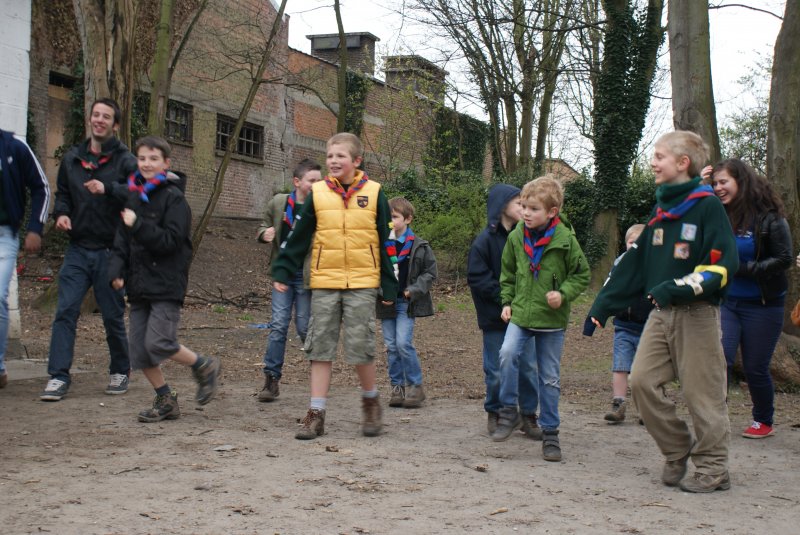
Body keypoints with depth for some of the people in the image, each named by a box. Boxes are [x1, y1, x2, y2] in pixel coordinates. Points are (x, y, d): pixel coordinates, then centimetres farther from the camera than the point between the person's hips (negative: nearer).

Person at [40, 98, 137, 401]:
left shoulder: (125, 160, -4)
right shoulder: (72, 158, 11)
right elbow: (62, 193, 22)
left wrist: (108, 189, -32)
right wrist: (61, 213, 2)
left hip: (110, 251, -3)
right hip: (78, 249, 4)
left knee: (113, 315, 6)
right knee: (65, 311, -5)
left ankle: (120, 372, 24)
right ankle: (58, 376, -3)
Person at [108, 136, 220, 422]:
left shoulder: (173, 197, -8)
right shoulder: (134, 197, 13)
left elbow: (171, 241, -17)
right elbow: (122, 241, 13)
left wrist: (138, 225, -21)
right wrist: (116, 271, -1)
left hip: (167, 285, -7)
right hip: (139, 285, 7)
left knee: (159, 343, -15)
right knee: (139, 350, 5)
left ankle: (205, 366, 10)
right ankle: (165, 400, 20)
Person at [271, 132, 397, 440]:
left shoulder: (374, 193, 2)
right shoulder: (317, 194, 5)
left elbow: (386, 242, 4)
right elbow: (298, 238, 9)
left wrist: (390, 286, 2)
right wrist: (282, 272, 2)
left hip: (362, 283, -2)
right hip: (324, 282, 2)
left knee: (360, 347, -4)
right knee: (320, 347, 3)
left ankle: (370, 401, 22)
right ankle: (316, 414, 9)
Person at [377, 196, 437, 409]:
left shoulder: (419, 246, -2)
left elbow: (430, 272, 3)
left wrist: (414, 290, -9)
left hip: (406, 302, -3)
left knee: (403, 343, -12)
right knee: (391, 346, 6)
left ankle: (415, 386, 1)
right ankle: (397, 387, 15)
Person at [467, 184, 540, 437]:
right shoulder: (485, 240, -8)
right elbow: (477, 278, -11)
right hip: (495, 318, -3)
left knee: (528, 366, 3)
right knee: (496, 371, 5)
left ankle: (528, 415, 14)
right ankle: (494, 413, 23)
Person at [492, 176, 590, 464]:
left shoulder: (565, 239, -10)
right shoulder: (516, 237, 1)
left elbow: (582, 274, 0)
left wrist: (563, 293, -15)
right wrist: (507, 301, 7)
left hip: (552, 319, -2)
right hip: (521, 313, 2)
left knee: (550, 377, 7)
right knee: (507, 353, -24)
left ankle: (550, 432, 20)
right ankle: (509, 411, -5)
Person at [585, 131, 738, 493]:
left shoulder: (707, 206, -8)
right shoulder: (661, 209, 14)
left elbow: (725, 264, -17)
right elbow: (634, 262, 16)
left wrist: (681, 287, -28)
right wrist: (602, 306, 14)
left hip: (697, 315, -7)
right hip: (661, 314, 7)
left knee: (702, 394, -1)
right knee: (642, 381, 0)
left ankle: (713, 470, 13)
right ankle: (678, 453, 16)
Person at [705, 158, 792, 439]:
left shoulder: (769, 217, -10)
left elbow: (784, 259, -10)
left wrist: (744, 269, -21)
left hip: (762, 305, -3)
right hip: (725, 302, 3)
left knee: (755, 368, 7)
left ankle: (763, 421, 29)